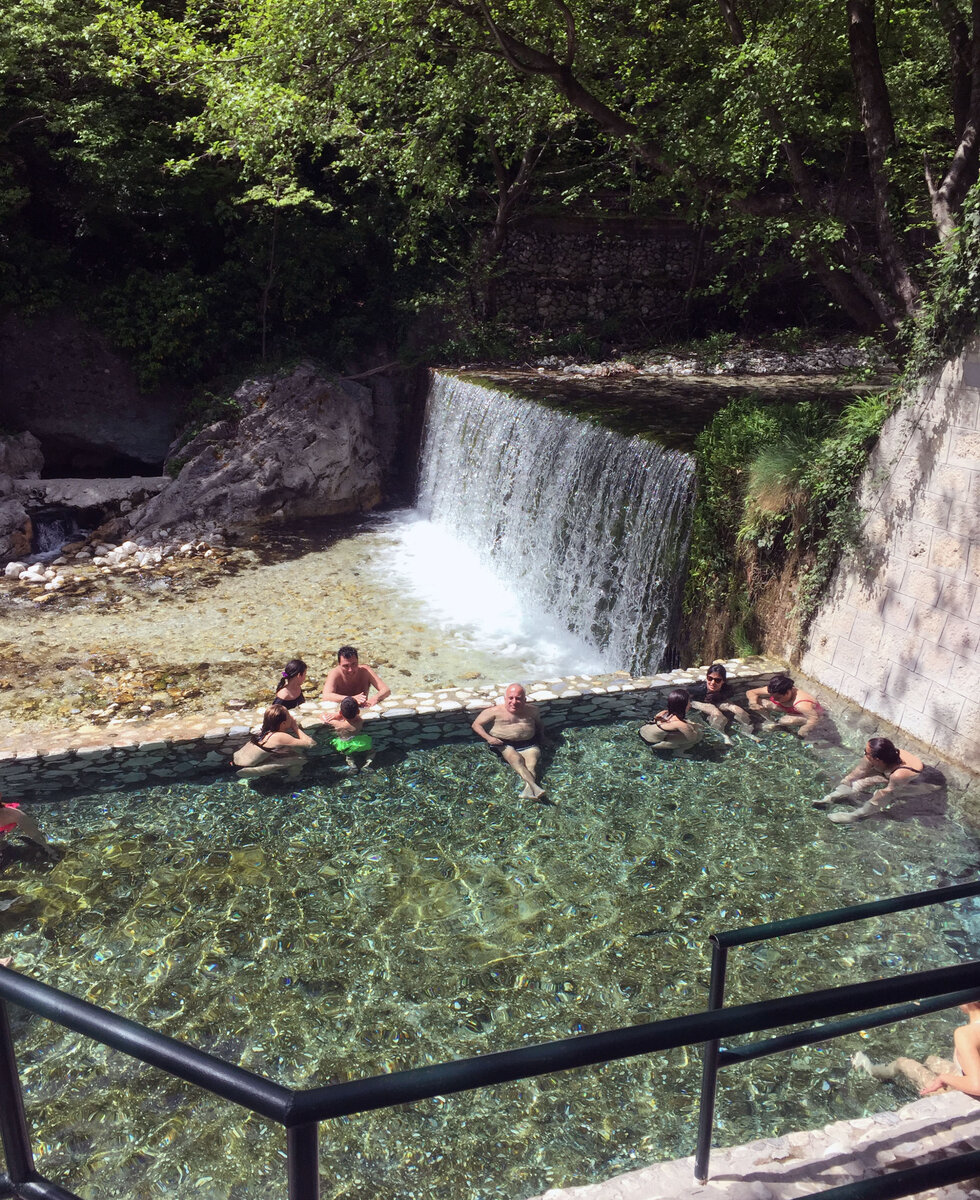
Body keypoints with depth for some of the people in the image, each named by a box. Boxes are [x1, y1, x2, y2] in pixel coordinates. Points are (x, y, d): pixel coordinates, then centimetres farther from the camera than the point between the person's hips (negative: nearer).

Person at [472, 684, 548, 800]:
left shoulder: (531, 710, 12)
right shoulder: (495, 711, 1)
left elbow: (539, 724, 32)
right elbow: (476, 725, 3)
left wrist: (541, 736, 15)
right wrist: (488, 737, -11)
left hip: (528, 745, 3)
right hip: (504, 745, -3)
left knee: (531, 763, -28)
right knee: (516, 759, -33)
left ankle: (528, 790, -51)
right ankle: (534, 786, -52)